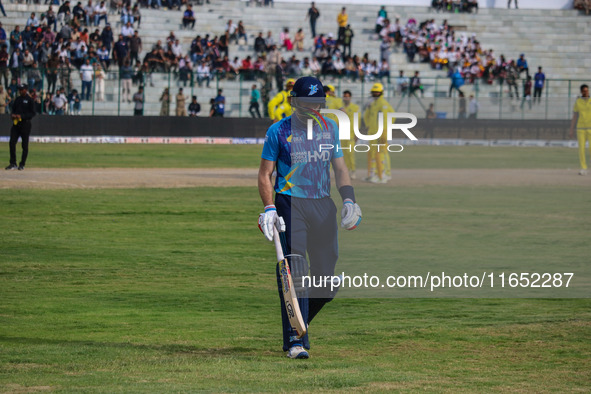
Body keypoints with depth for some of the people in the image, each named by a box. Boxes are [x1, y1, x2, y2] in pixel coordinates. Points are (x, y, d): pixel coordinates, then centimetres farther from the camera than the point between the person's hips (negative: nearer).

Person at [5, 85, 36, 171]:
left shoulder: (30, 100, -5)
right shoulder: (17, 99, 14)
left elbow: (32, 114, -9)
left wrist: (21, 116, -19)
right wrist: (12, 115, -2)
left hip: (25, 124, -5)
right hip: (16, 123, 6)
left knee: (24, 145, 1)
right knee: (12, 143, -3)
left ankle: (22, 164, 9)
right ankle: (13, 163, 2)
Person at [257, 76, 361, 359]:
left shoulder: (329, 128, 13)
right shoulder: (279, 131, 0)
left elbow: (340, 167, 16)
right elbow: (265, 174, -1)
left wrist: (348, 200, 0)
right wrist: (269, 208, -15)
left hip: (323, 206, 5)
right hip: (291, 205, -5)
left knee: (327, 279, 2)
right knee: (294, 270, -15)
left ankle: (299, 321, 28)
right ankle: (295, 340, -15)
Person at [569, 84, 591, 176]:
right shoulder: (577, 102, 4)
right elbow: (574, 117, 8)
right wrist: (571, 130, 5)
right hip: (580, 128, 2)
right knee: (581, 148, -4)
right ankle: (583, 169, 2)